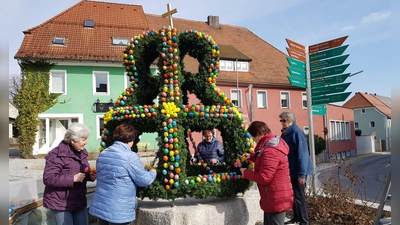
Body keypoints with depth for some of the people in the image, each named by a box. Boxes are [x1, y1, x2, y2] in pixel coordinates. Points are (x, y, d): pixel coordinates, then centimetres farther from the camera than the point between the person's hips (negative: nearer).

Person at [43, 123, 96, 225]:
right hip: (60, 203, -7)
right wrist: (73, 178, -27)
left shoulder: (81, 152, 7)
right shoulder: (57, 155, -18)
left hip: (79, 202, 7)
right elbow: (48, 179, -23)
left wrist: (89, 175, -2)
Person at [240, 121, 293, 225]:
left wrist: (245, 172, -13)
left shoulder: (270, 151, -27)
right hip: (276, 198, 11)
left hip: (276, 200, -11)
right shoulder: (273, 144, 7)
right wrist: (252, 156, 10)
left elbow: (264, 178, -27)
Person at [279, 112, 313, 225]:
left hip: (298, 171, -8)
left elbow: (302, 154, -23)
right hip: (290, 170, 8)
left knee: (299, 196, 2)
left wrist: (301, 174, -24)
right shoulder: (285, 133, 7)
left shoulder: (297, 132, -19)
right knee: (293, 195, 18)